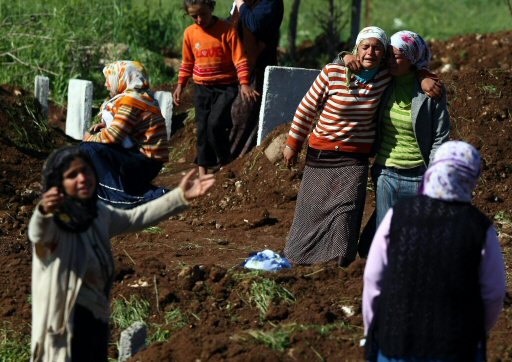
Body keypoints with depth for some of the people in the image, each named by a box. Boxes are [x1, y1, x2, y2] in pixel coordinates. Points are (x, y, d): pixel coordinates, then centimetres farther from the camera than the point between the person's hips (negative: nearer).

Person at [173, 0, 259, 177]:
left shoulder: (227, 30, -11)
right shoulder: (190, 33, 2)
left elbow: (240, 60, -10)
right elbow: (187, 63, 15)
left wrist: (244, 84, -21)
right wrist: (180, 85, 11)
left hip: (225, 87, -4)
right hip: (202, 89, 4)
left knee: (215, 124, -17)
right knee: (202, 128, 4)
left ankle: (225, 161, 3)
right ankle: (203, 166, 14)